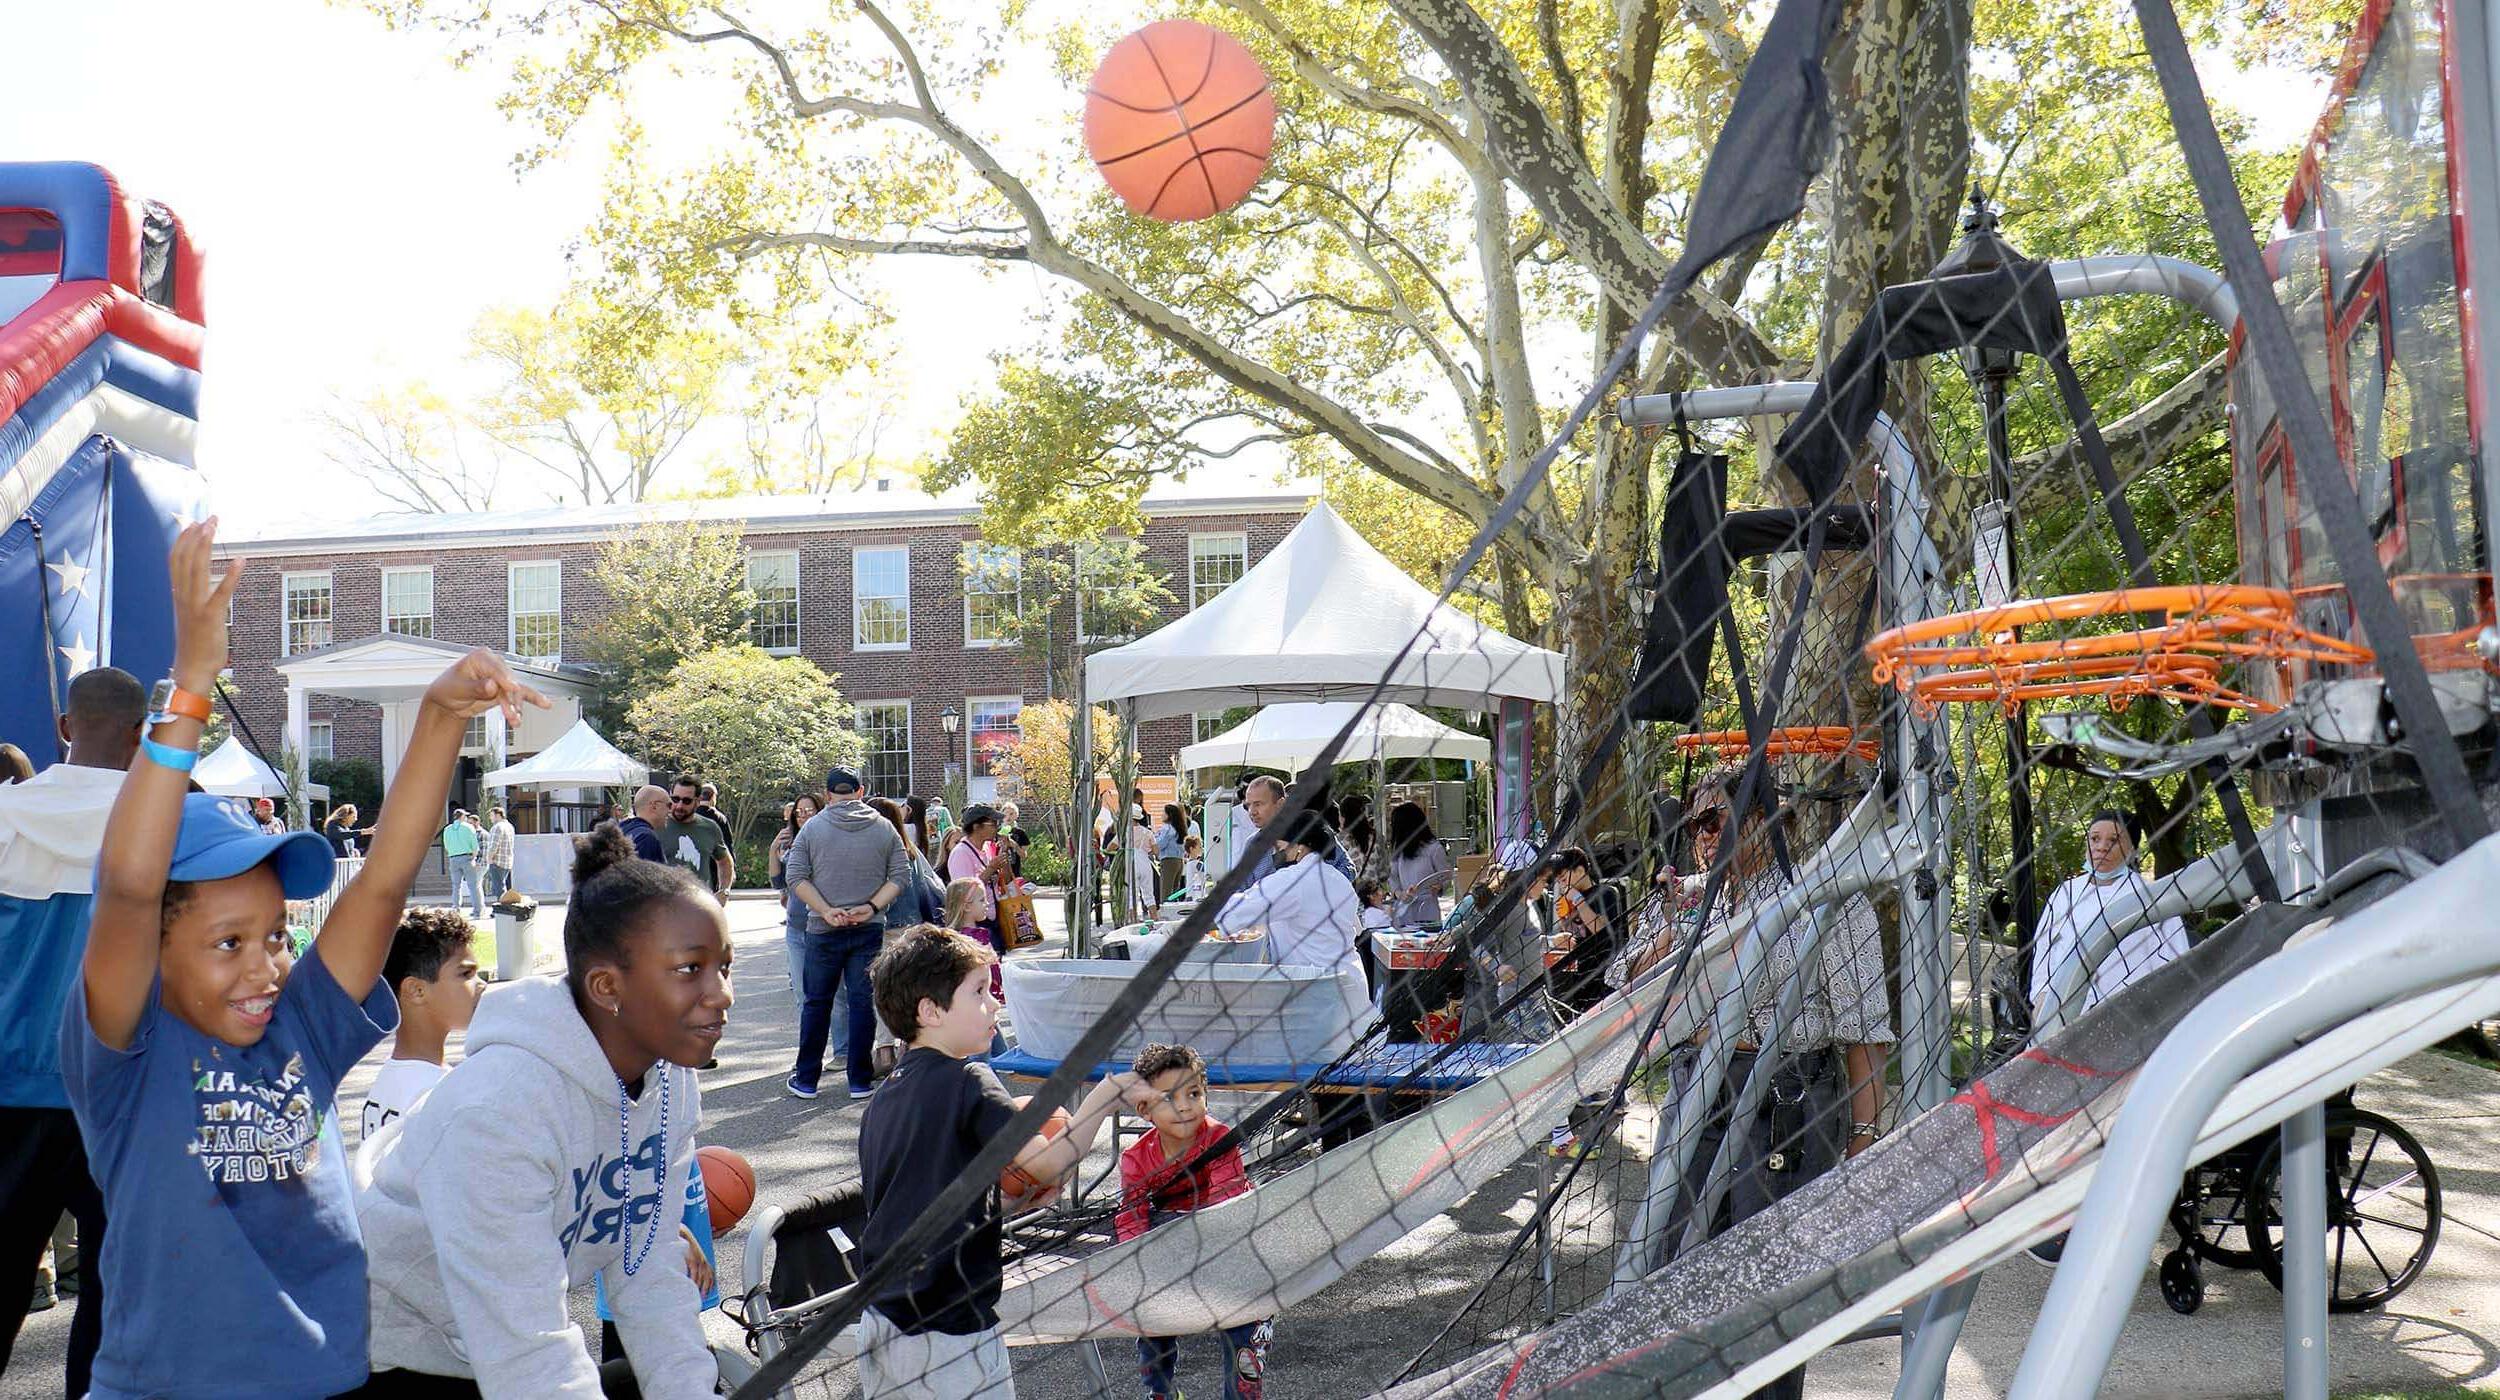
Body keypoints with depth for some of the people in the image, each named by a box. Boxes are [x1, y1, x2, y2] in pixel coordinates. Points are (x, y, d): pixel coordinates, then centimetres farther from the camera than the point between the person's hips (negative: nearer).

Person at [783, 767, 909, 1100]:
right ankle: (860, 1081, 7)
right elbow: (900, 875, -1)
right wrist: (872, 907, -6)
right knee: (862, 1003, 5)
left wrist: (826, 911, -9)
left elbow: (795, 876, -6)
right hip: (870, 929, 1)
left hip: (823, 931, -1)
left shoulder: (813, 827, 0)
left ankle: (806, 1080, 16)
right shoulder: (884, 828, 3)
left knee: (816, 1003, 10)